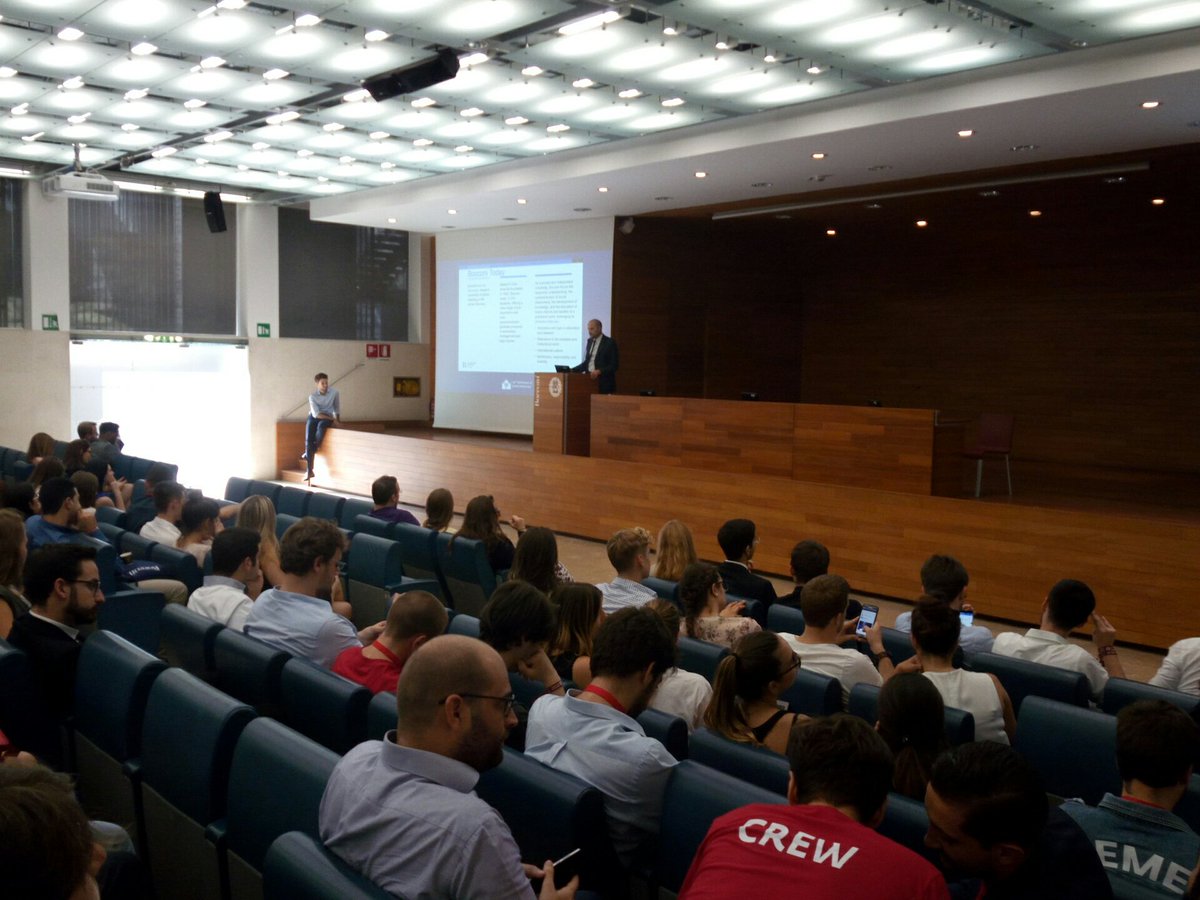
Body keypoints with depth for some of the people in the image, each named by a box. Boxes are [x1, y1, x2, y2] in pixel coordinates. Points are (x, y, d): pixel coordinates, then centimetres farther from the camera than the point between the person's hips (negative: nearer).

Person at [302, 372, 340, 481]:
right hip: (314, 416, 0)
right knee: (309, 439, -22)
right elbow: (316, 414, -17)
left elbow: (337, 408, 12)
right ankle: (309, 471, -20)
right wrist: (333, 419, -22)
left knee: (321, 425, -37)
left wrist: (337, 419, 4)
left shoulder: (334, 392, -4)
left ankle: (309, 453, -16)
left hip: (327, 417, 0)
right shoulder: (312, 396, -8)